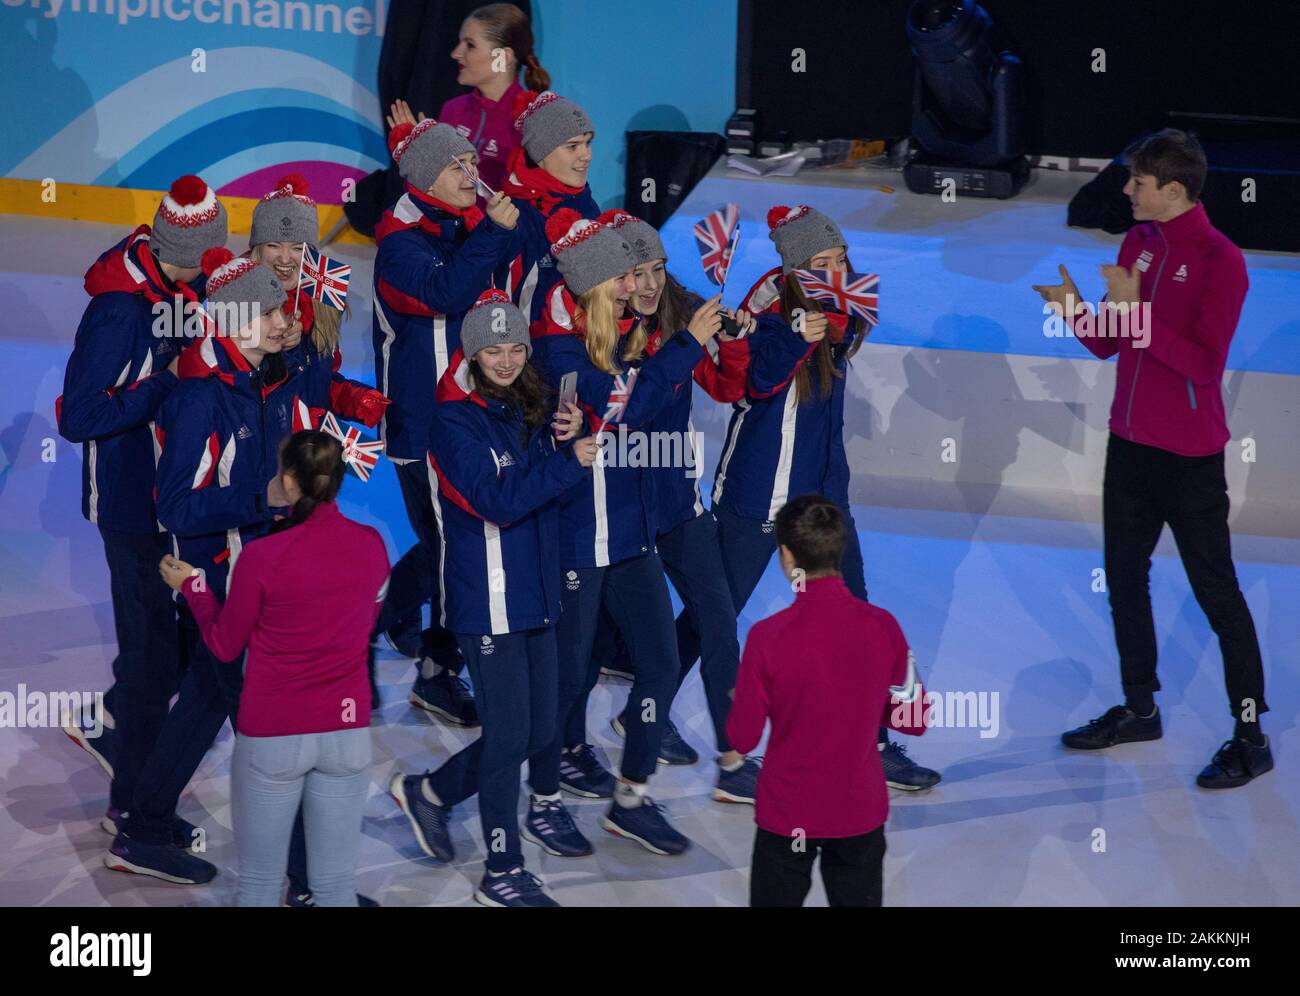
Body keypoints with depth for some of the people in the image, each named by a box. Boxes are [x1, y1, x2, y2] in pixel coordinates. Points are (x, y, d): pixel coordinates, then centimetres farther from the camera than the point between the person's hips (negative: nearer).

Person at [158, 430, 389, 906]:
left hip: (272, 736, -3)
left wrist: (191, 586, 13)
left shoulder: (263, 555, -15)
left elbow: (225, 647, -1)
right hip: (347, 731, 3)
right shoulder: (372, 545, -3)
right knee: (336, 885, 9)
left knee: (259, 884, 9)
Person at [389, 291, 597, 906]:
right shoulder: (456, 421, -14)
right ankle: (502, 874, 8)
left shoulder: (531, 408, 9)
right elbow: (497, 501, -23)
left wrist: (568, 439, -7)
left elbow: (551, 492, 12)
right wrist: (570, 462, -23)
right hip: (487, 598, -8)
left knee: (538, 731, 14)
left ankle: (428, 792, 33)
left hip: (536, 593, 8)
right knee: (509, 733, -4)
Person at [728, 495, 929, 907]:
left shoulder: (768, 635, -18)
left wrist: (742, 701, 9)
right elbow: (915, 721, -1)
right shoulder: (883, 627, -11)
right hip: (860, 812, 2)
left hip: (786, 815, -2)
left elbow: (742, 739, -11)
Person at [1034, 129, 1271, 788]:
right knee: (1124, 576, 16)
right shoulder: (1138, 243, 7)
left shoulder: (1220, 260, -15)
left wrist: (1135, 312, -26)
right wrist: (1074, 308, -9)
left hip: (1190, 455, -8)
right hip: (1129, 442, 8)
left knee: (1215, 589, -3)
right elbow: (1109, 345, 10)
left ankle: (1251, 734, 4)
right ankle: (1139, 708, 31)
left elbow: (1205, 363, -22)